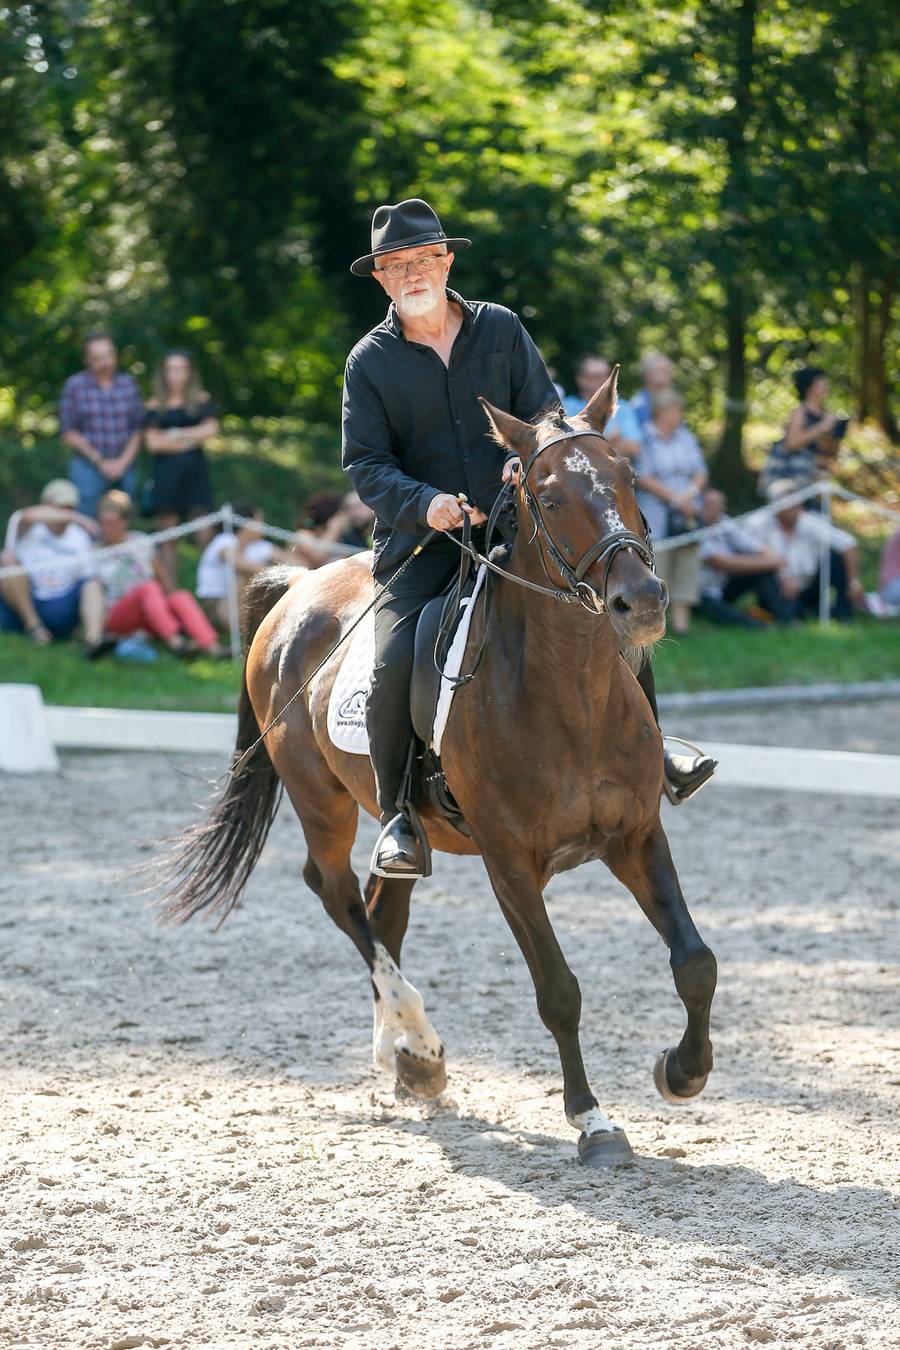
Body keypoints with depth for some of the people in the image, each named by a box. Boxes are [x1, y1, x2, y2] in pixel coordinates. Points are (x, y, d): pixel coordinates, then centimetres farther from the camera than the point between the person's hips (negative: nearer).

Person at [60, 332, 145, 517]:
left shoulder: (129, 384, 7)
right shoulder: (75, 385, -1)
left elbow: (138, 430, 9)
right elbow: (69, 433, -2)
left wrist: (123, 462, -4)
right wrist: (99, 461, -6)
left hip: (124, 466, 3)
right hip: (88, 467, -3)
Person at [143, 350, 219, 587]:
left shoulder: (201, 401, 9)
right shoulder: (156, 405, 8)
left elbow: (211, 429, -6)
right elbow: (153, 442, -2)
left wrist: (175, 435, -3)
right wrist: (190, 439, -2)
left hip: (195, 470, -1)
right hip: (165, 472, 1)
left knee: (204, 535, -9)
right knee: (167, 538, 0)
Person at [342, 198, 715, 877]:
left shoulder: (500, 329, 6)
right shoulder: (370, 361, 0)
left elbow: (546, 409, 3)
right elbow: (366, 462, -4)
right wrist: (426, 503, -23)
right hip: (422, 538, -2)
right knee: (394, 667, -23)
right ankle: (399, 814, -5)